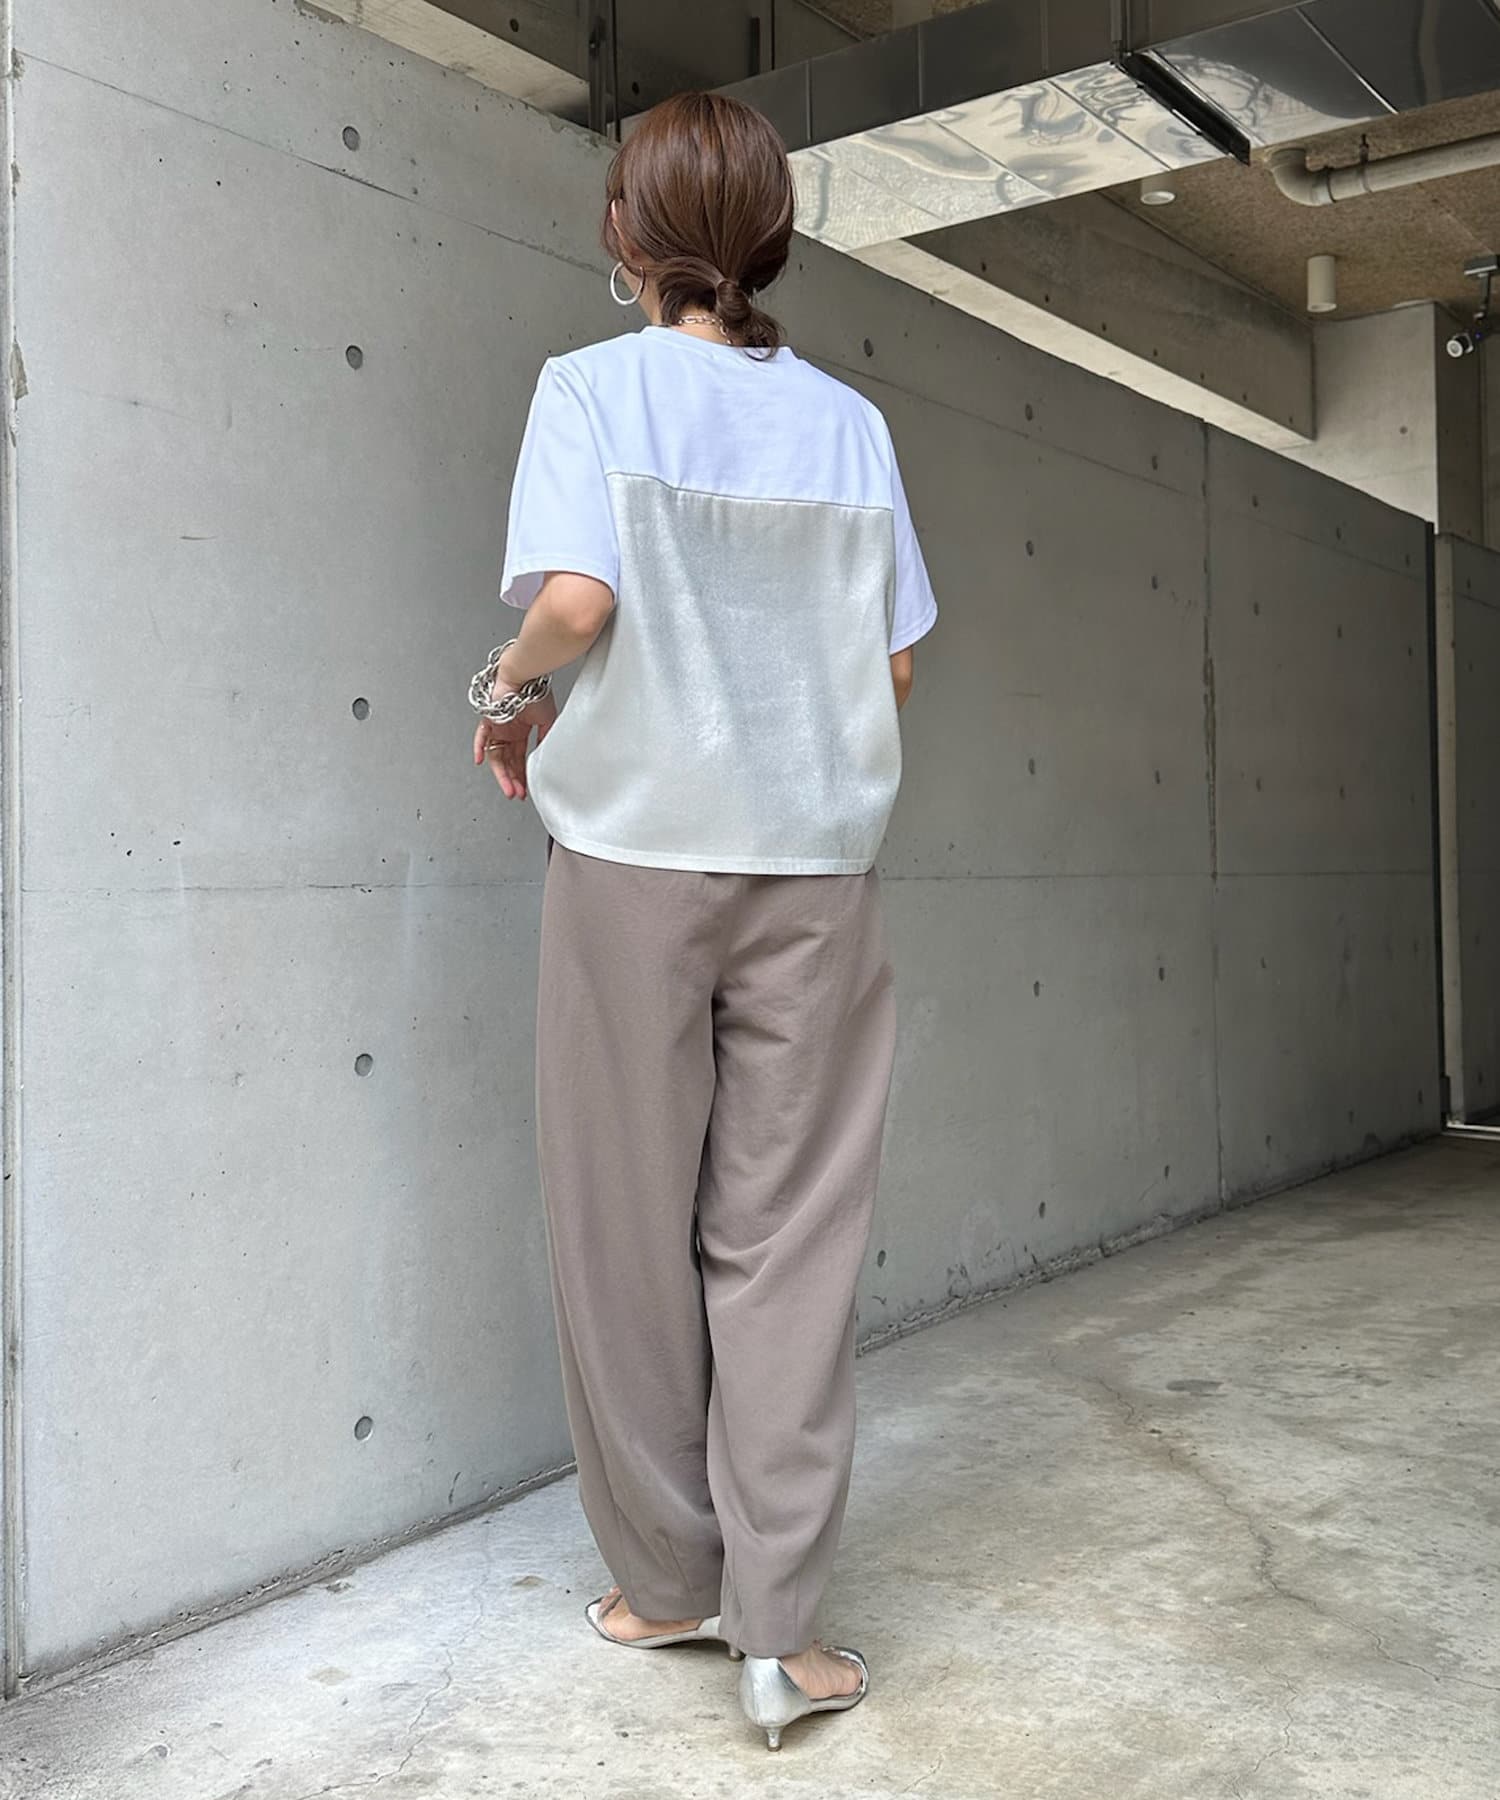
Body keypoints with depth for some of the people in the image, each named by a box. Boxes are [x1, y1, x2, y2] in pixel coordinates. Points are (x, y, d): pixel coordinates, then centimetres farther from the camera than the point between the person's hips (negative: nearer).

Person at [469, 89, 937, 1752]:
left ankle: (667, 1583, 22)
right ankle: (778, 1625, 8)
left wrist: (513, 696, 2)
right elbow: (896, 663, 6)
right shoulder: (849, 420, 8)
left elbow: (576, 597, -17)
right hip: (814, 862, 3)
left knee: (632, 1235, 10)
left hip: (636, 851, -2)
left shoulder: (593, 386, -1)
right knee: (788, 1240, 5)